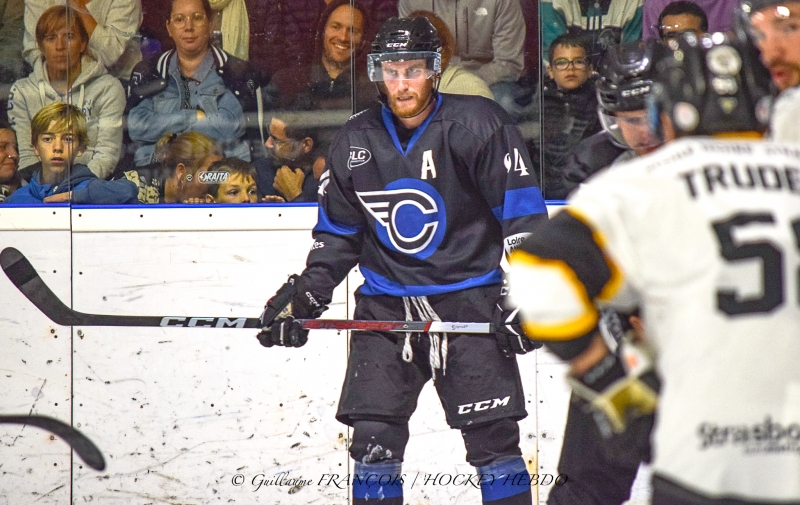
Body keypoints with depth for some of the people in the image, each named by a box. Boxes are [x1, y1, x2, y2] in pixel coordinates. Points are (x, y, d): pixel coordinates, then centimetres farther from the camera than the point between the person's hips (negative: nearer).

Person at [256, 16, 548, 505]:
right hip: (386, 307, 4)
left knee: (494, 437, -5)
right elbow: (337, 233, 17)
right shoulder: (355, 142, 6)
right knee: (373, 440, -1)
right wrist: (306, 295, 6)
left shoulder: (478, 125, -8)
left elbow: (523, 213, -7)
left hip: (469, 299, -4)